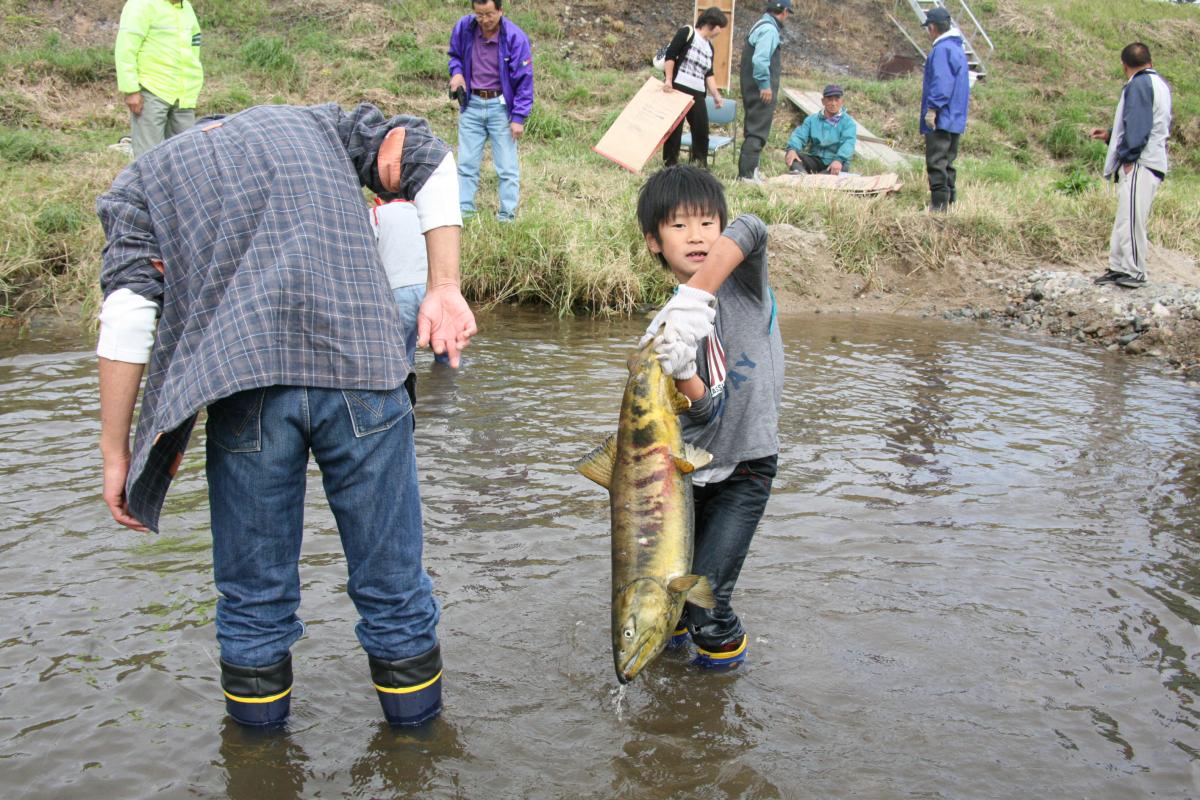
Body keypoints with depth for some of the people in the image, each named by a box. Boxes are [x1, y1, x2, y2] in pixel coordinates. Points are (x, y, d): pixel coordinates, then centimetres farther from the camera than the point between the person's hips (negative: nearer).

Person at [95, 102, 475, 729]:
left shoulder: (140, 181, 22)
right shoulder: (311, 122, 29)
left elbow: (128, 314, 5)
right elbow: (427, 159, 13)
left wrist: (116, 452, 7)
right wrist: (444, 288, 9)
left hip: (245, 384, 0)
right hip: (361, 371, 1)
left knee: (254, 599, 17)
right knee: (392, 583, 16)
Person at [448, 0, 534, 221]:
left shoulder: (515, 37, -15)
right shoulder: (464, 27, -6)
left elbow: (524, 80, -10)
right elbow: (455, 55, 16)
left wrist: (518, 117, -14)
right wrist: (456, 72, -6)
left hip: (500, 106, -3)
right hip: (471, 104, 3)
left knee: (506, 166, -1)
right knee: (466, 162, 7)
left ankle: (507, 216, 6)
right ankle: (464, 210, 15)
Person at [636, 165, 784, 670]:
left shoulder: (743, 277, -9)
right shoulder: (669, 323, -1)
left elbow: (751, 229, -35)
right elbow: (706, 410, -12)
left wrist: (694, 298, -42)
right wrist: (680, 372, -32)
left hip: (745, 468, -4)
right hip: (688, 466, 4)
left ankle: (724, 645, 25)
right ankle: (671, 626, 45)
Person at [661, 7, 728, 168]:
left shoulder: (709, 46, 18)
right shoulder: (687, 32, -3)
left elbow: (709, 74, 16)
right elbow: (670, 55, -8)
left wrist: (716, 95, 4)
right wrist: (668, 80, -17)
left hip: (698, 94, 7)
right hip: (677, 89, -7)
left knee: (702, 130, 4)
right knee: (674, 129, -3)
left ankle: (700, 166, 12)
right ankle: (670, 165, 3)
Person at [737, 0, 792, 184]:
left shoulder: (761, 26, 15)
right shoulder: (769, 29, -16)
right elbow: (760, 60, -26)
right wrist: (765, 85, -21)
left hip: (754, 90, 10)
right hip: (762, 91, -10)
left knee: (754, 129, 16)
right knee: (758, 132, -8)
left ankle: (748, 170, 24)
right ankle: (747, 173, -8)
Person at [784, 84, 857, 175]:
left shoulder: (848, 122, 1)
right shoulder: (812, 119, 12)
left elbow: (848, 143, -18)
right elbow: (799, 136, -3)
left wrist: (839, 160, -40)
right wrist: (792, 149, -29)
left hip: (835, 163, -2)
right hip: (815, 160, 2)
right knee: (791, 156, -24)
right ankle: (800, 174, -57)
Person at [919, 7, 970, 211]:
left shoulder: (941, 49, -13)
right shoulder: (957, 48, 18)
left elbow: (941, 82, -22)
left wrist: (932, 108, -22)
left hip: (941, 118, -10)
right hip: (956, 118, 10)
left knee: (936, 162, -10)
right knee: (947, 162, 15)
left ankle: (939, 205, -13)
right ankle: (949, 200, 19)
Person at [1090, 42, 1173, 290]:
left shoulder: (1139, 84, -9)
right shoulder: (1159, 83, 22)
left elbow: (1138, 125, -17)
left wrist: (1127, 156, -14)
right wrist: (1111, 134, 33)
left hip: (1140, 164, -10)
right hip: (1154, 161, 10)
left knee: (1131, 218, -10)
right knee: (1125, 218, 12)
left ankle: (1134, 272, -8)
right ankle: (1118, 267, 15)